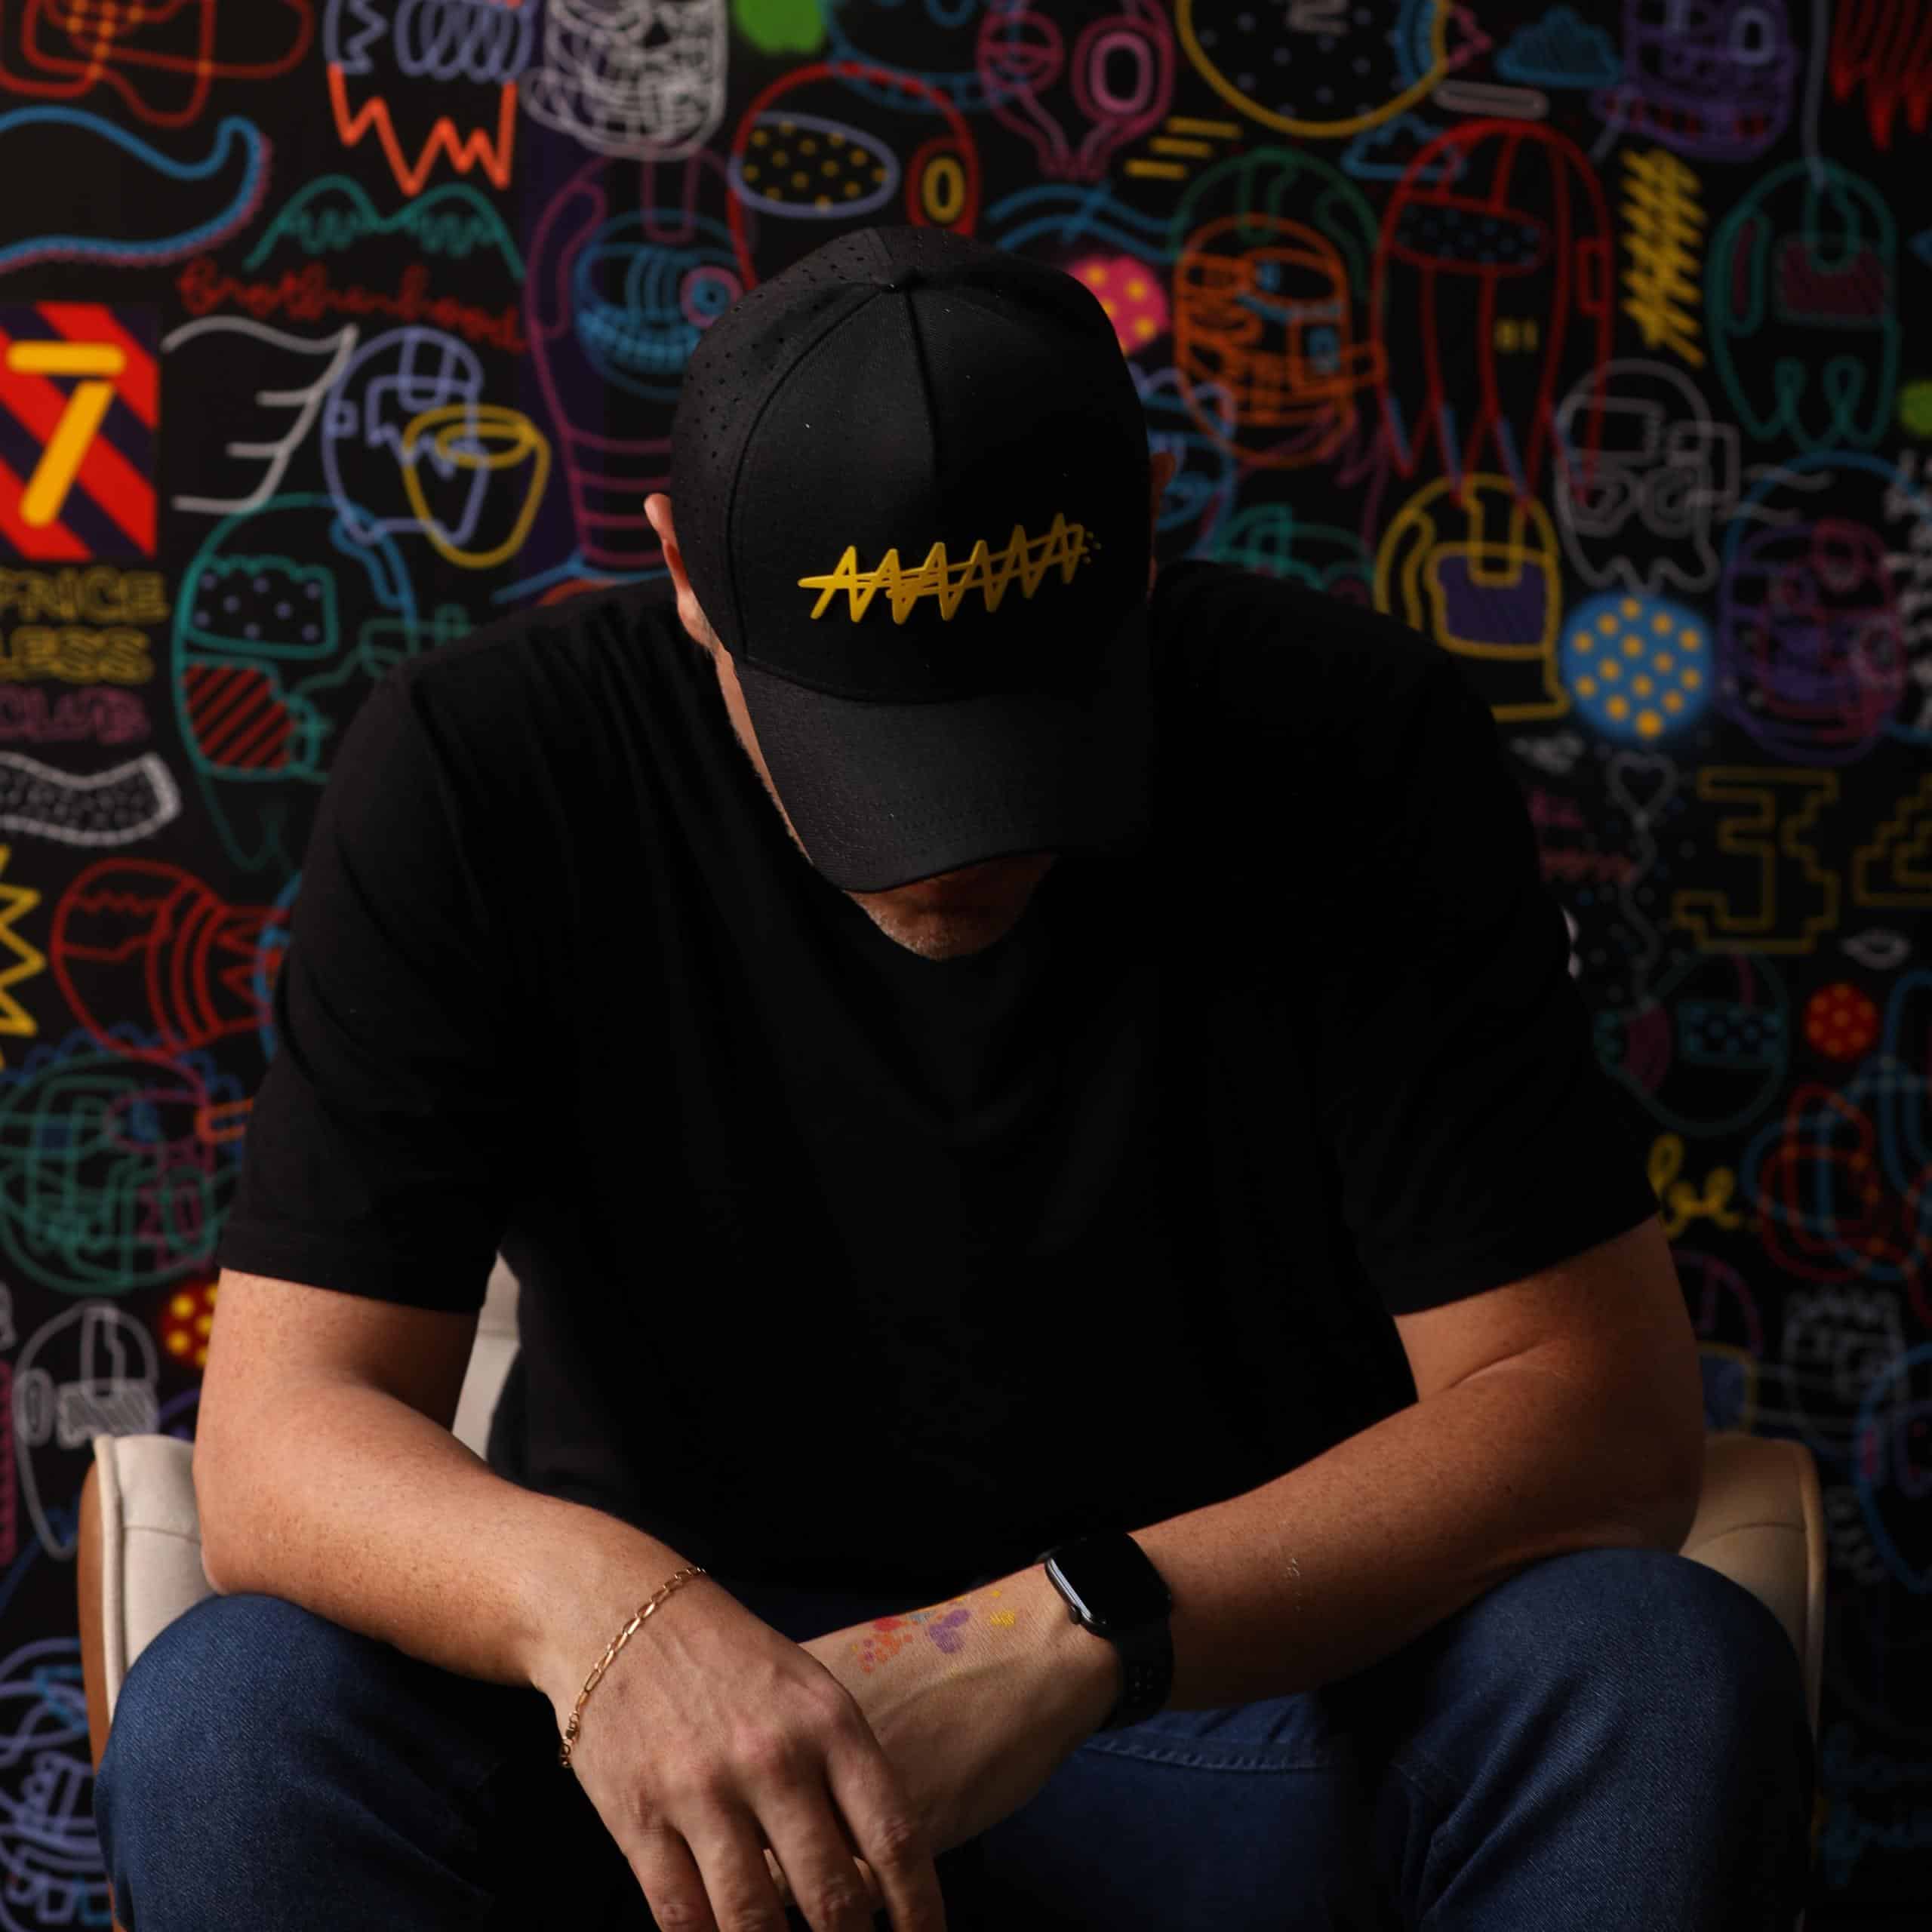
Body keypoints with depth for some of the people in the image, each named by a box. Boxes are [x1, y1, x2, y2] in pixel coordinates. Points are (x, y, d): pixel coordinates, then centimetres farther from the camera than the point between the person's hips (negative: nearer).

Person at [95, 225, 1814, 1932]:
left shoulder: (1358, 743, -14)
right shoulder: (478, 770, -13)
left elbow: (1600, 1413, -16)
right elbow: (282, 1435, -16)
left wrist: (1074, 1635, -29)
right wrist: (598, 1603, -39)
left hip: (1252, 1677, 2)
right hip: (667, 1714, -1)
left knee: (1674, 1684, -27)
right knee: (227, 1722, -29)